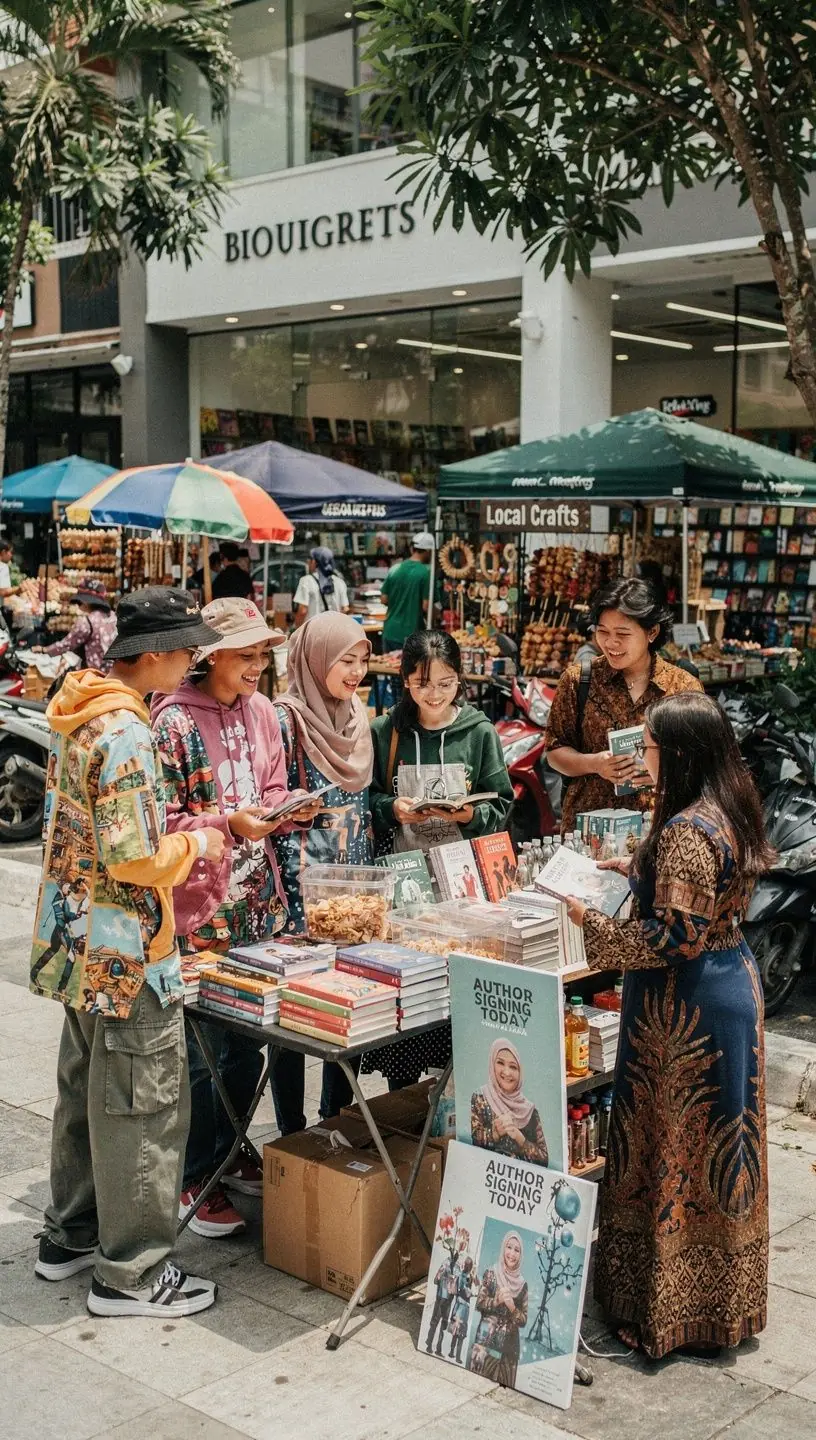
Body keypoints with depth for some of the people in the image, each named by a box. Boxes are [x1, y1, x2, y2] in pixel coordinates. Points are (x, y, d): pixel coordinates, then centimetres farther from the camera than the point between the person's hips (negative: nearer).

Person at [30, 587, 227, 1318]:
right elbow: (136, 858, -26)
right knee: (145, 1105, 1)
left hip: (78, 937, 10)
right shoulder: (124, 732, -23)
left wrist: (170, 836, 13)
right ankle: (132, 1271, 12)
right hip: (126, 949, -10)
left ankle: (71, 1236, 35)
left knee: (86, 1088, 21)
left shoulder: (77, 713, 8)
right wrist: (194, 845, -8)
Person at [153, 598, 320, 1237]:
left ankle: (230, 1153, 33)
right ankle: (194, 1180, 17)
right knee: (205, 1051, 2)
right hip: (201, 908, -7)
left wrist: (286, 806, -4)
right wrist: (228, 821, -23)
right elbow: (161, 823, -12)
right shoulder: (174, 721, -13)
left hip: (259, 902, 7)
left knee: (250, 1041, 15)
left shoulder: (262, 711, 8)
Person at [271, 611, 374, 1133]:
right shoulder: (287, 720, -12)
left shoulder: (358, 715, 9)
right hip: (303, 888, -7)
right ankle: (292, 1130, 14)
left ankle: (338, 1119, 26)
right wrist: (295, 901, -16)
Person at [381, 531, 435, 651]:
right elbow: (426, 606, -14)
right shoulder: (426, 572, -12)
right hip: (410, 636, -5)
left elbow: (384, 599, 8)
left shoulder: (394, 569, 3)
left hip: (390, 632, 5)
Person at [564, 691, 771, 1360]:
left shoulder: (686, 832, -25)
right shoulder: (729, 811, 5)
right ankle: (722, 1300, 33)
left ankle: (668, 1309, 16)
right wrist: (636, 868, 16)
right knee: (712, 1144, 19)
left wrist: (589, 920, -17)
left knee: (675, 1151, 3)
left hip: (687, 1009, -10)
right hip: (731, 984, 10)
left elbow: (675, 937, -25)